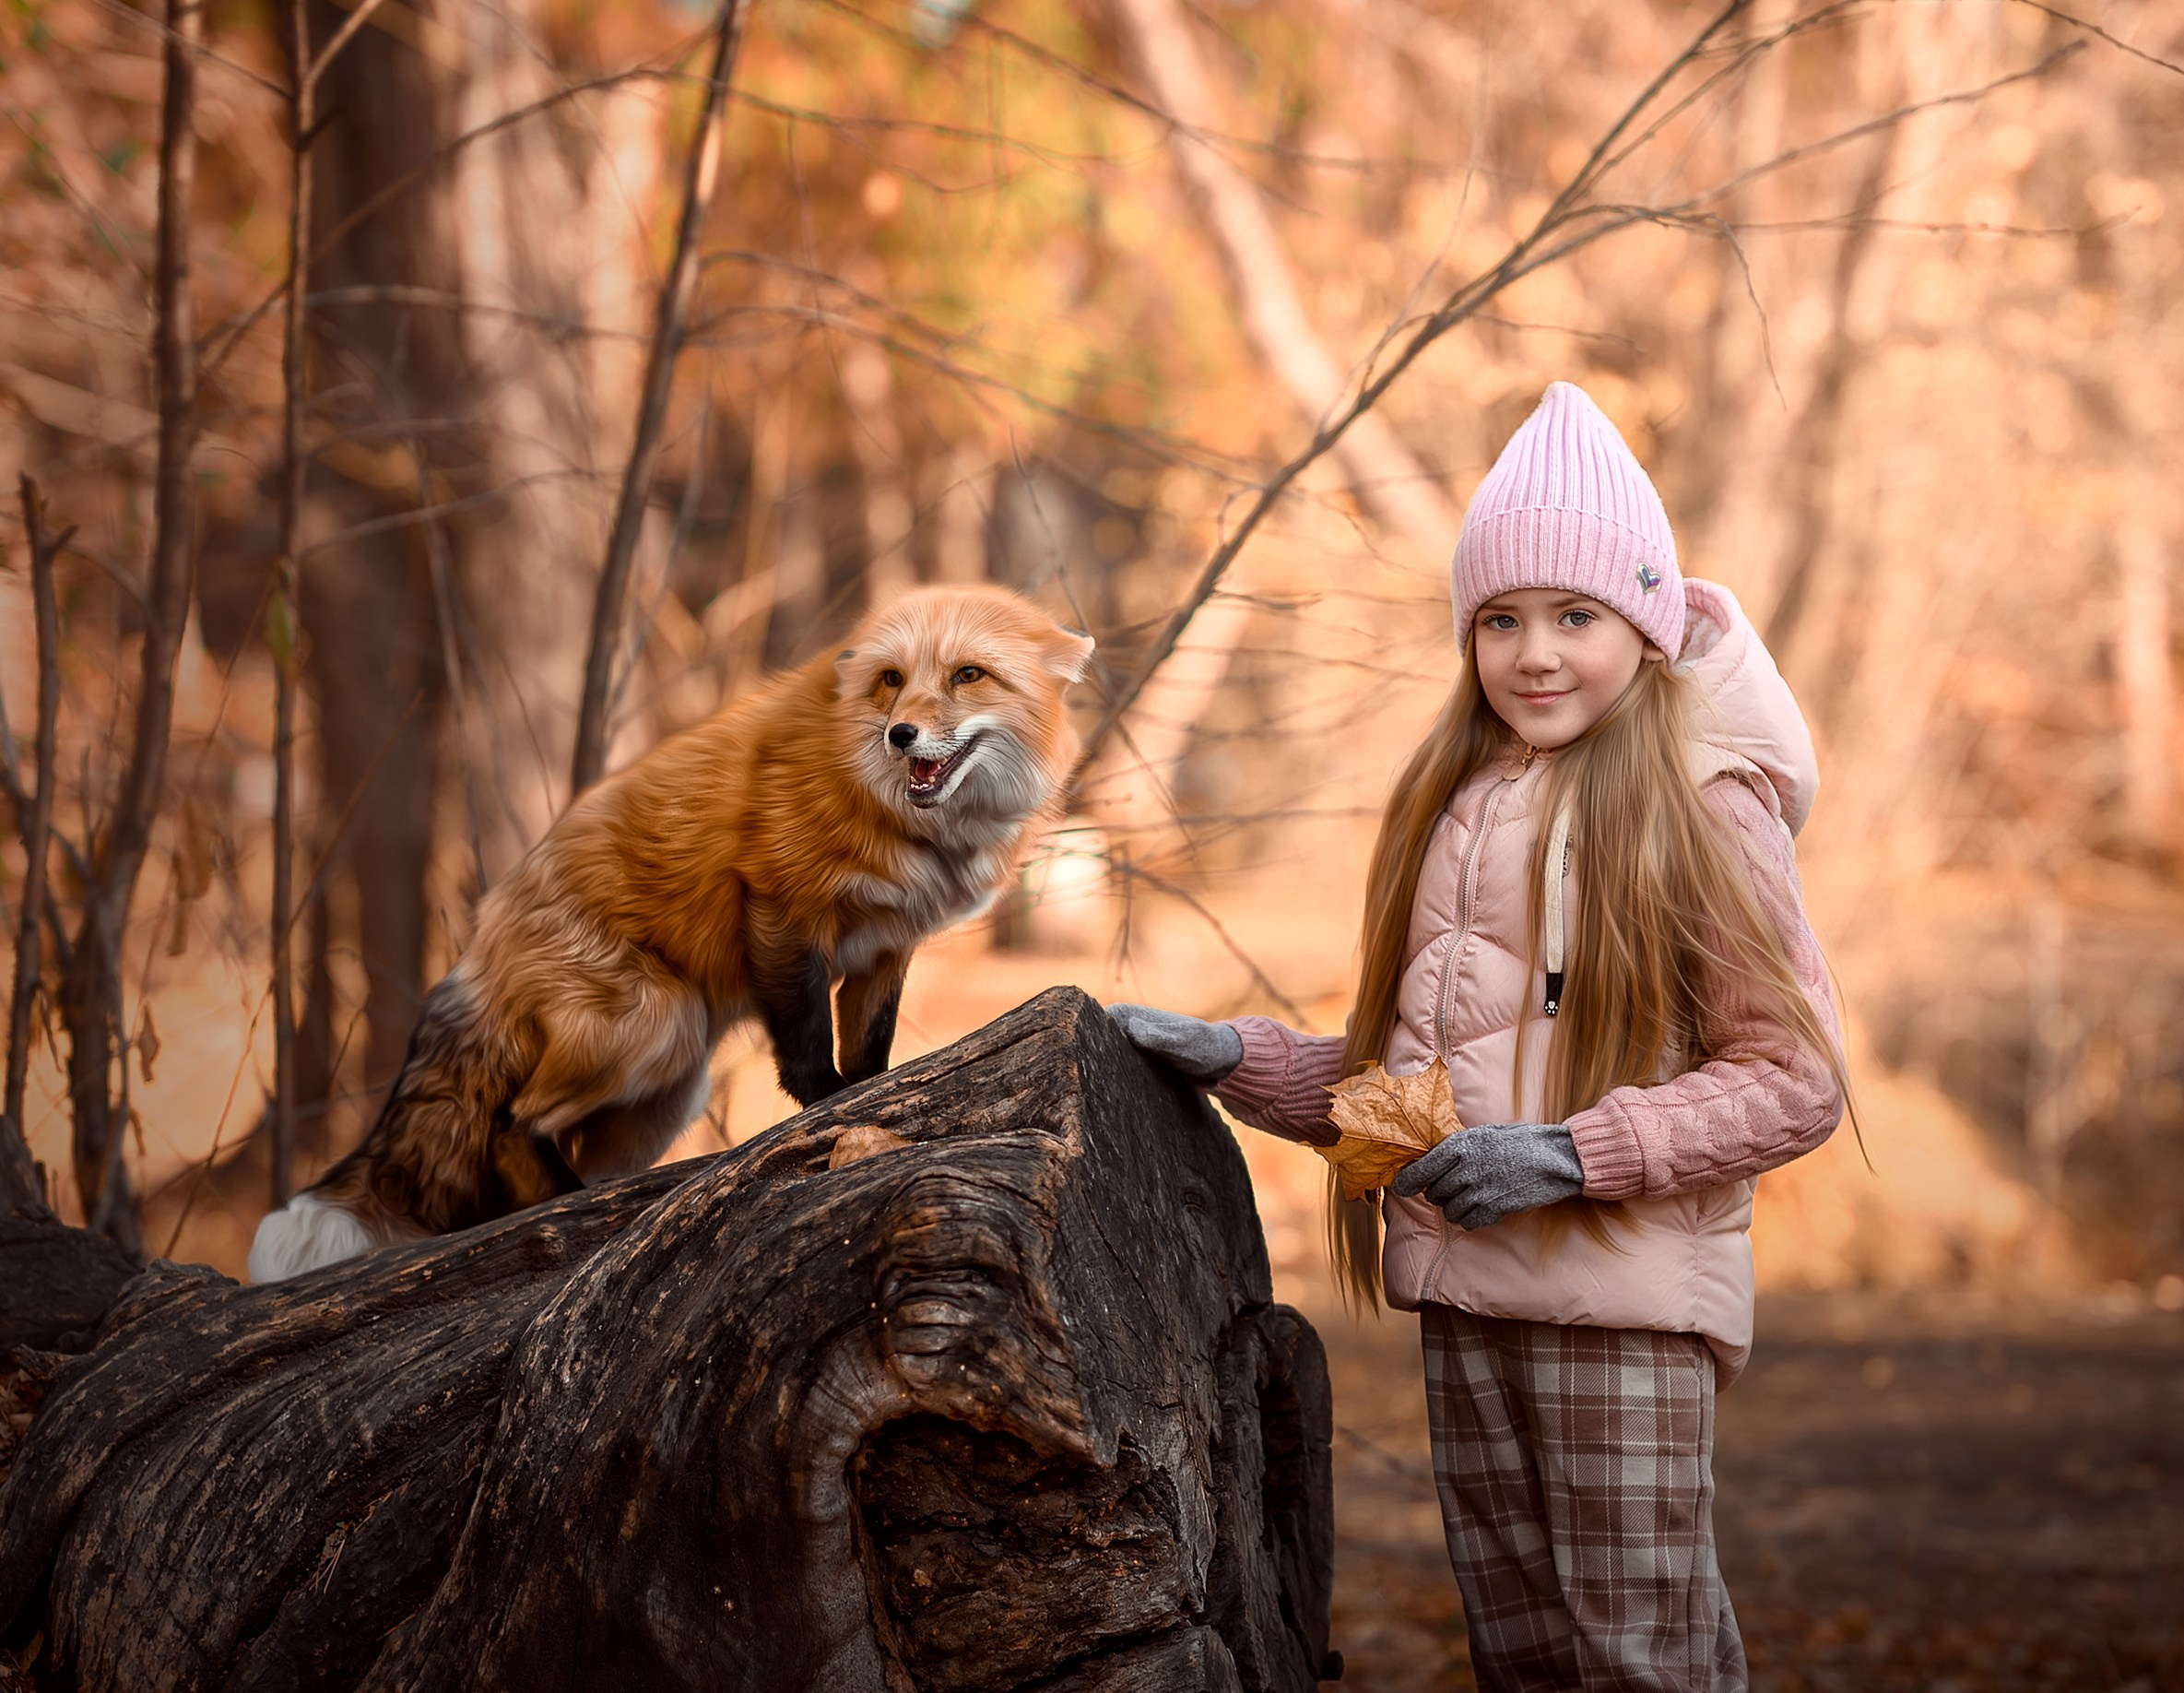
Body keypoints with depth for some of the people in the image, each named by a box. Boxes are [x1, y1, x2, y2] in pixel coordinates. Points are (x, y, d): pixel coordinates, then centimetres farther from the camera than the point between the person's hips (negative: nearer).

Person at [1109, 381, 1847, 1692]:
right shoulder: (1455, 806, 16)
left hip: (1628, 1290, -6)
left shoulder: (1701, 805, -5)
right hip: (1465, 1290, 7)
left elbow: (1794, 1077, -10)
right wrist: (1238, 1060, 6)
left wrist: (1571, 1155, -17)